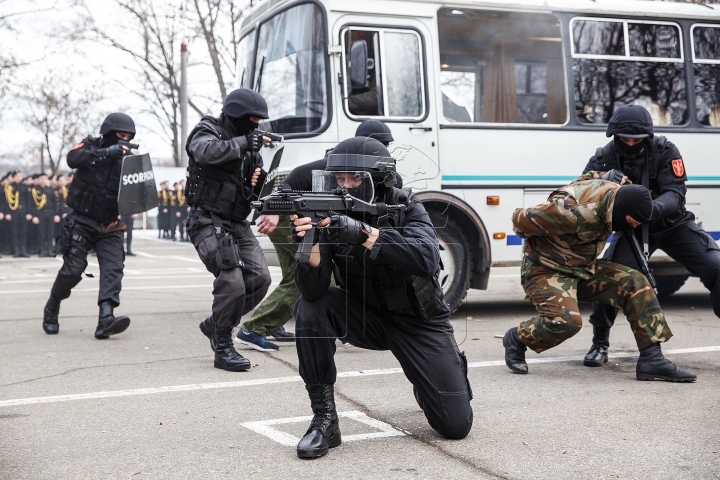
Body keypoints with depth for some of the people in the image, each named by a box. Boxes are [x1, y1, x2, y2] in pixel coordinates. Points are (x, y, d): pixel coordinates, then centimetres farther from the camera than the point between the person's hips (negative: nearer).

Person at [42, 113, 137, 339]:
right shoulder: (91, 145, -3)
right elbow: (73, 159, -26)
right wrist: (107, 153, -33)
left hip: (109, 227, 3)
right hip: (82, 222, -3)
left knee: (113, 269, -15)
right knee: (72, 270, -4)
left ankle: (106, 320, -25)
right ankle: (51, 310, 22)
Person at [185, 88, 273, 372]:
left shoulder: (245, 142, 18)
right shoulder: (207, 131, -3)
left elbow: (254, 192, 20)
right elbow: (206, 152, -30)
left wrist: (259, 182, -3)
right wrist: (243, 143, -24)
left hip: (237, 223, 8)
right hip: (209, 222, -7)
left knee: (260, 277, -5)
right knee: (232, 282, -20)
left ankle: (216, 324, 15)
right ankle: (223, 349, -5)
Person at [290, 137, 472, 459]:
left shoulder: (405, 208, -17)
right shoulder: (330, 215, -14)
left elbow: (428, 258, -38)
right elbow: (314, 290, -24)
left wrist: (365, 234, -47)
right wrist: (310, 244, -43)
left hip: (419, 321, -2)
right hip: (367, 317, 2)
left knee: (456, 425, -10)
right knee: (309, 308, -28)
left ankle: (439, 378, 29)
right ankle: (325, 419, -17)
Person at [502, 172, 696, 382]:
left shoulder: (615, 193, -8)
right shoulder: (574, 210, -33)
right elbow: (521, 219, -24)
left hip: (583, 268, 8)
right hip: (546, 269, -8)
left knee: (636, 283, -8)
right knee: (566, 320, -31)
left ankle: (652, 360, -6)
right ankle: (516, 339, 0)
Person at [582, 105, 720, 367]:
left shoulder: (664, 151, -21)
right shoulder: (604, 158, -18)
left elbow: (675, 194, -28)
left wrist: (654, 207, -51)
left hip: (673, 224, 0)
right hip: (632, 228, 0)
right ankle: (600, 345, 0)